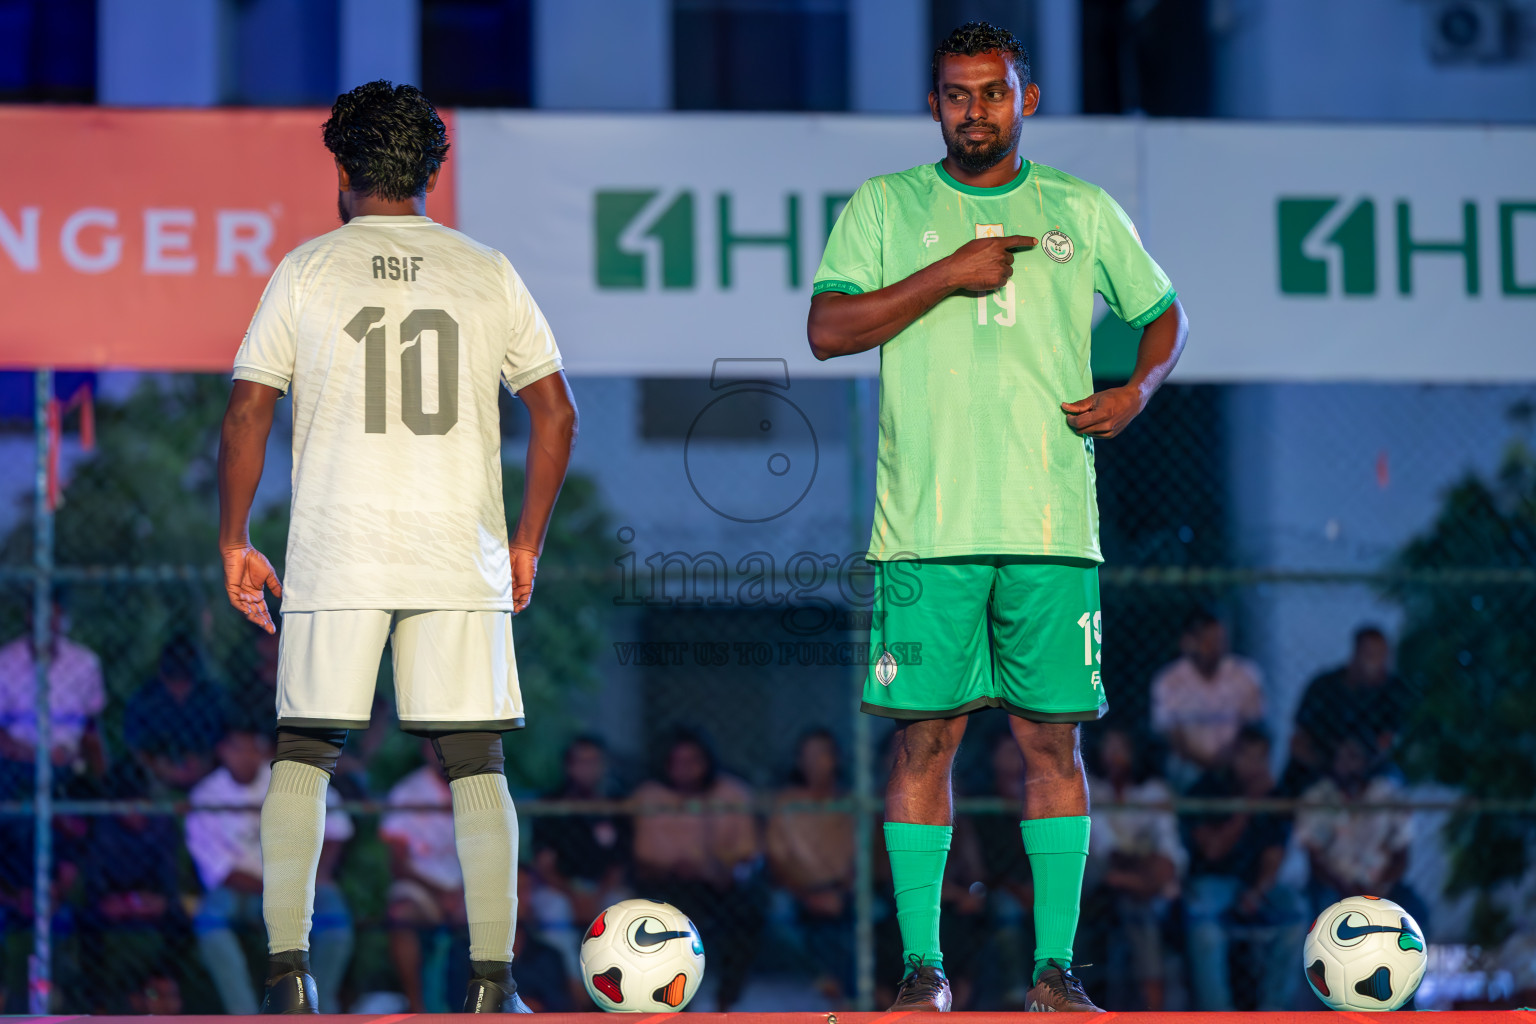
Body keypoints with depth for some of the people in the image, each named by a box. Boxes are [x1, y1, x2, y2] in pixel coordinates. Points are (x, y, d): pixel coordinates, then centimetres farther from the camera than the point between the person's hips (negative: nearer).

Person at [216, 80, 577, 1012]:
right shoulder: (488, 273, 8)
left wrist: (236, 541, 8)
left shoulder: (306, 270, 3)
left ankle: (289, 967, -3)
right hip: (461, 554, 1)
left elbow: (248, 411, 0)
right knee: (477, 765, 5)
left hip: (335, 553, -1)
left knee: (303, 757, 6)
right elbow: (556, 410, 6)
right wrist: (528, 542, 13)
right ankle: (493, 979, 0)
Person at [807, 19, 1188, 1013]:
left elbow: (1164, 315, 22)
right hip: (926, 524, -1)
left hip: (1051, 522, 1)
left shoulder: (1084, 213, 12)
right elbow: (827, 329, -2)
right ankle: (923, 965, 4)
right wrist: (950, 274, -10)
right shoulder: (884, 207, 8)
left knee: (1051, 737, 0)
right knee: (924, 735, -2)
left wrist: (1134, 391, 2)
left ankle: (1056, 967, 5)